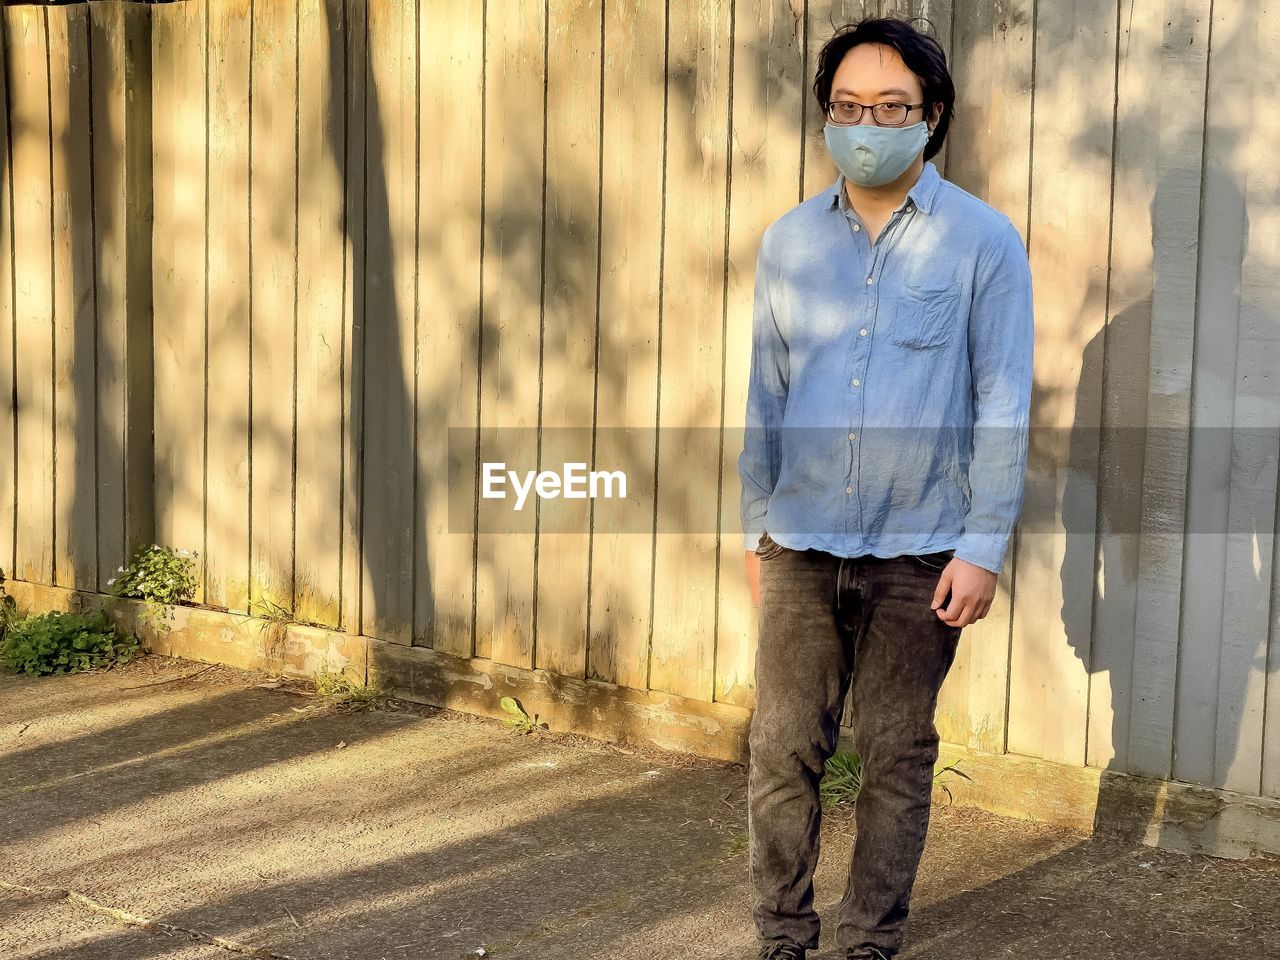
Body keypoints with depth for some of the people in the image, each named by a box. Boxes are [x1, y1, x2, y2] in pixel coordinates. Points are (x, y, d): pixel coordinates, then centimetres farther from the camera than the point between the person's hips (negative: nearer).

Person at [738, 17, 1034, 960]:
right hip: (801, 546, 3)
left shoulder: (983, 241, -4)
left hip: (919, 555, -2)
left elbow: (1004, 404, -5)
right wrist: (756, 527, 11)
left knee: (897, 759, 7)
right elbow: (766, 397, 11)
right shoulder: (789, 241, 6)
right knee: (782, 750, 4)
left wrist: (983, 546, -9)